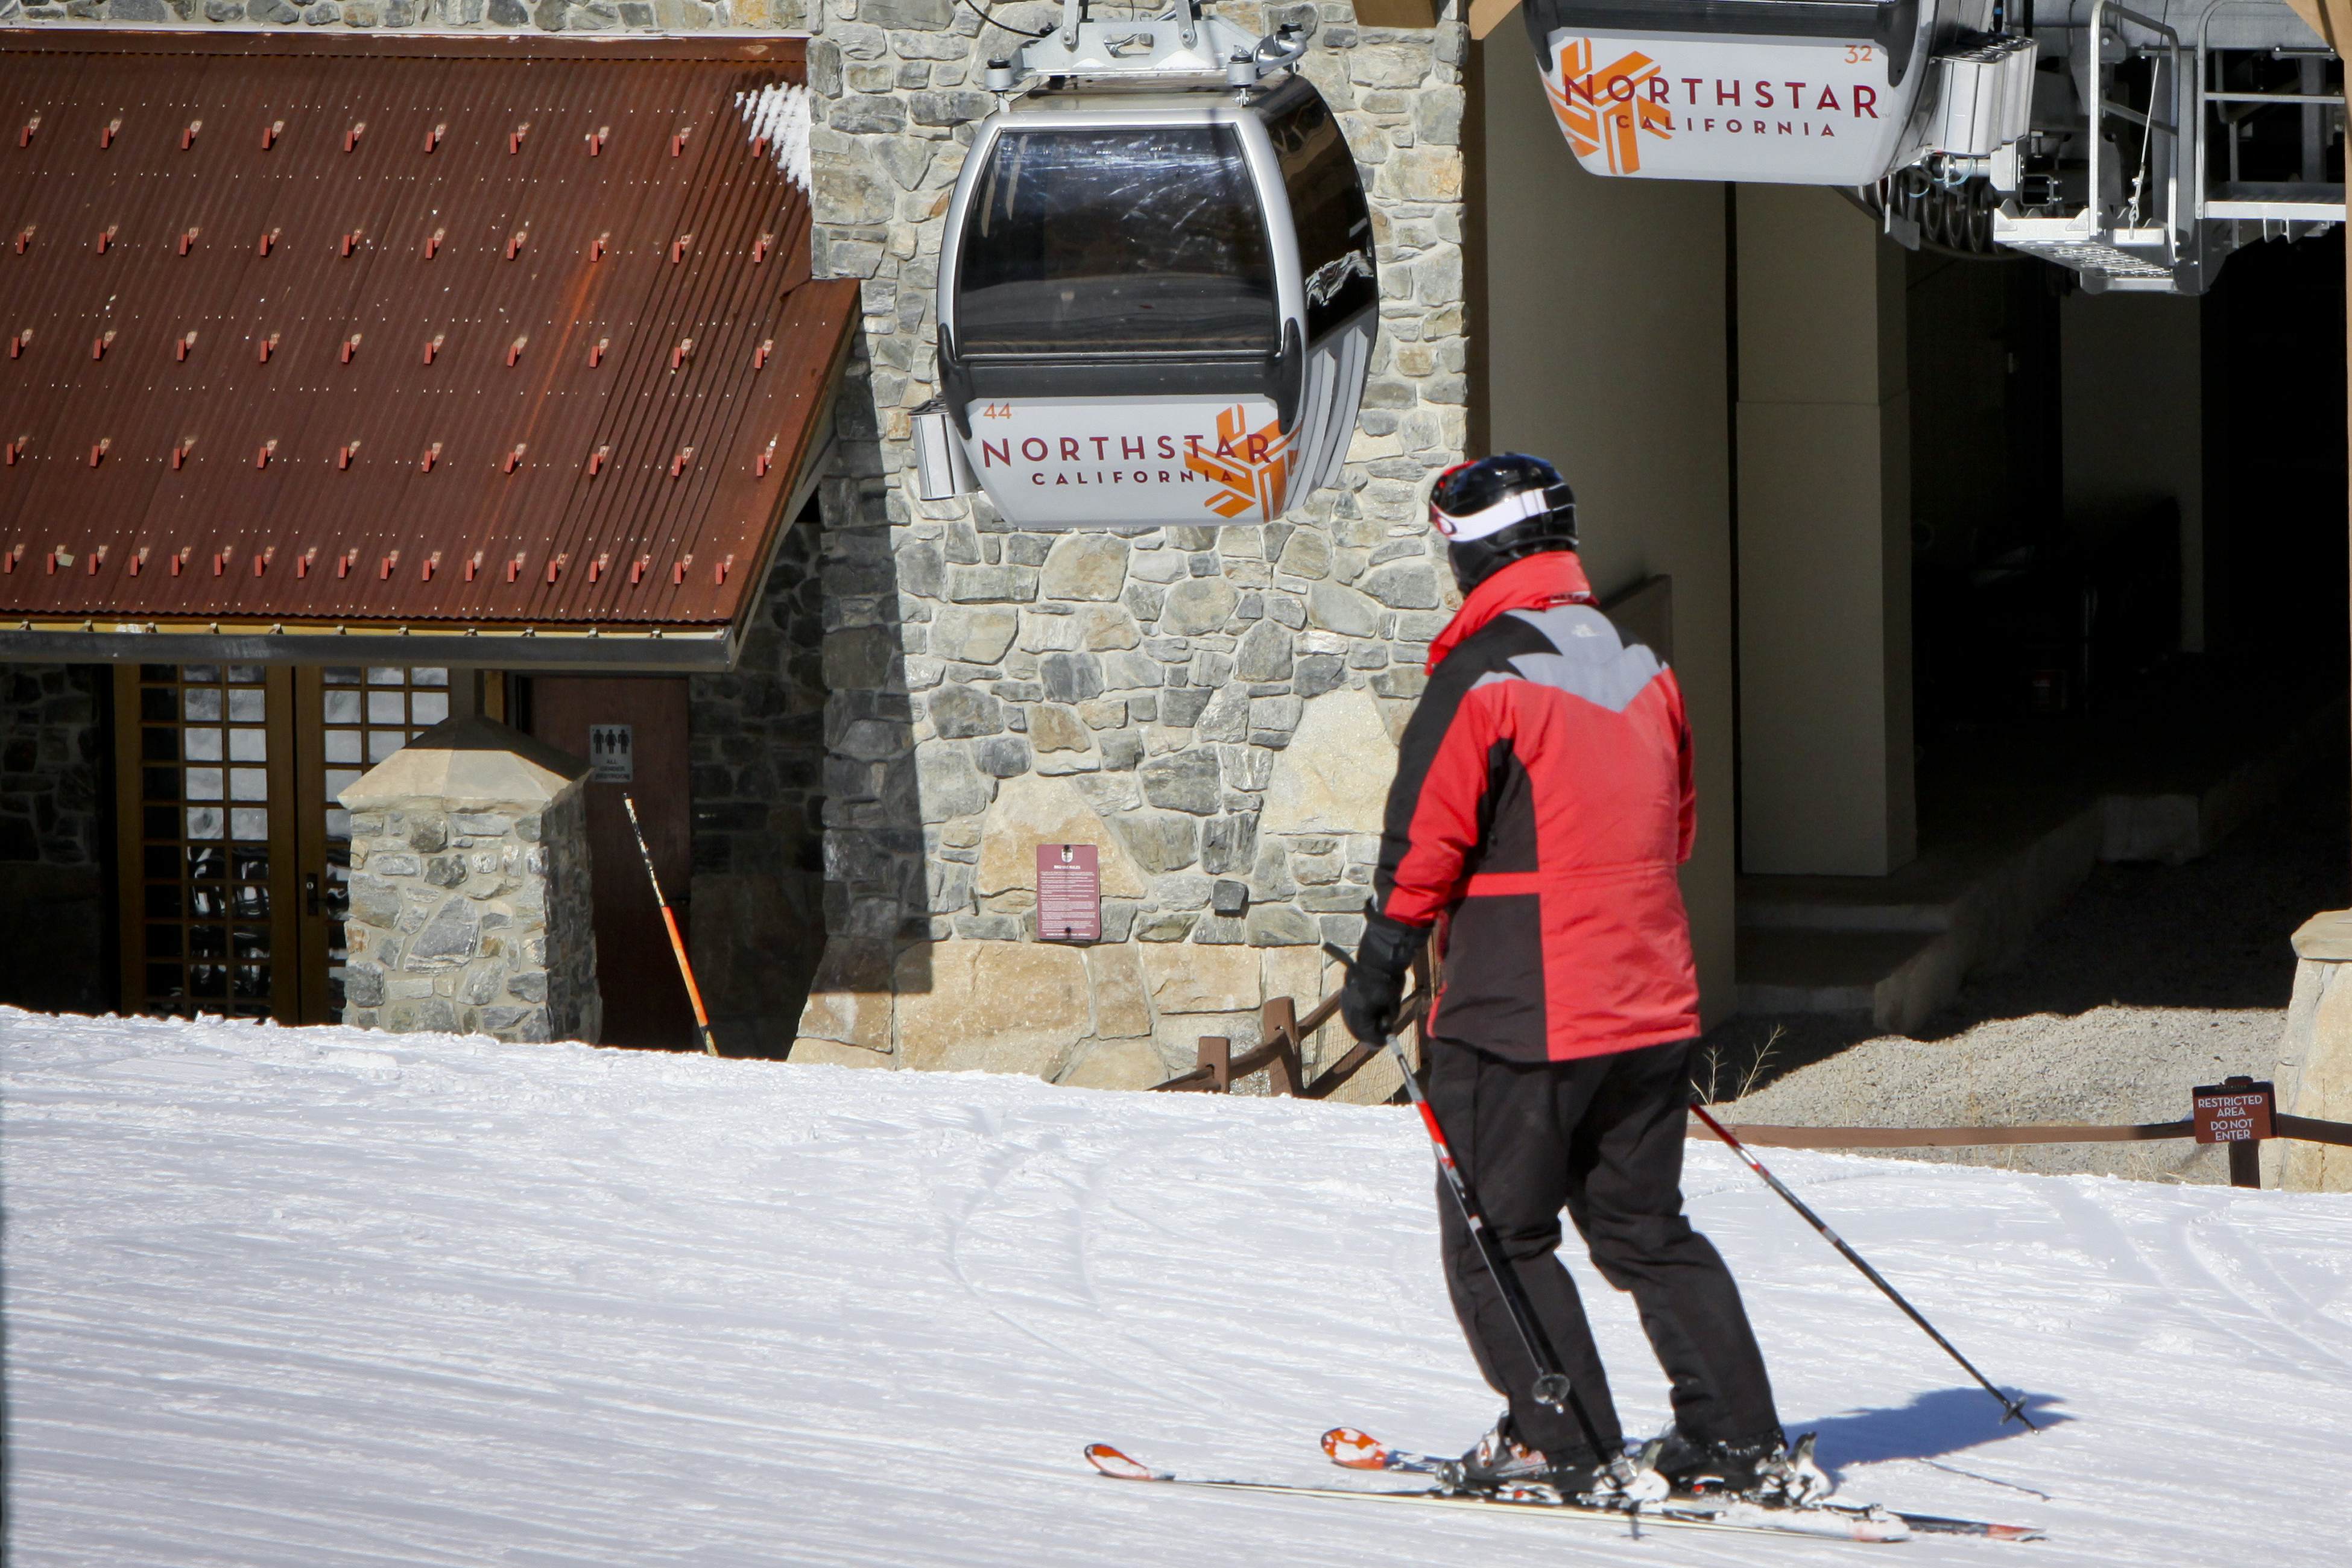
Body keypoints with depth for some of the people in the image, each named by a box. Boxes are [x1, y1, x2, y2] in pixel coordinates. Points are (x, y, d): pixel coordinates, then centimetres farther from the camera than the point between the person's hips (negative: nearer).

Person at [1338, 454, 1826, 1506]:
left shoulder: (1483, 675, -13)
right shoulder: (1641, 668, 10)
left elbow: (1427, 838, -13)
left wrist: (1380, 967, -2)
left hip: (1519, 1015, -7)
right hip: (1650, 1003, 7)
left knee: (1497, 1239, 5)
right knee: (1647, 1229, 15)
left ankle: (1562, 1445, 1)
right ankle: (1740, 1440, 9)